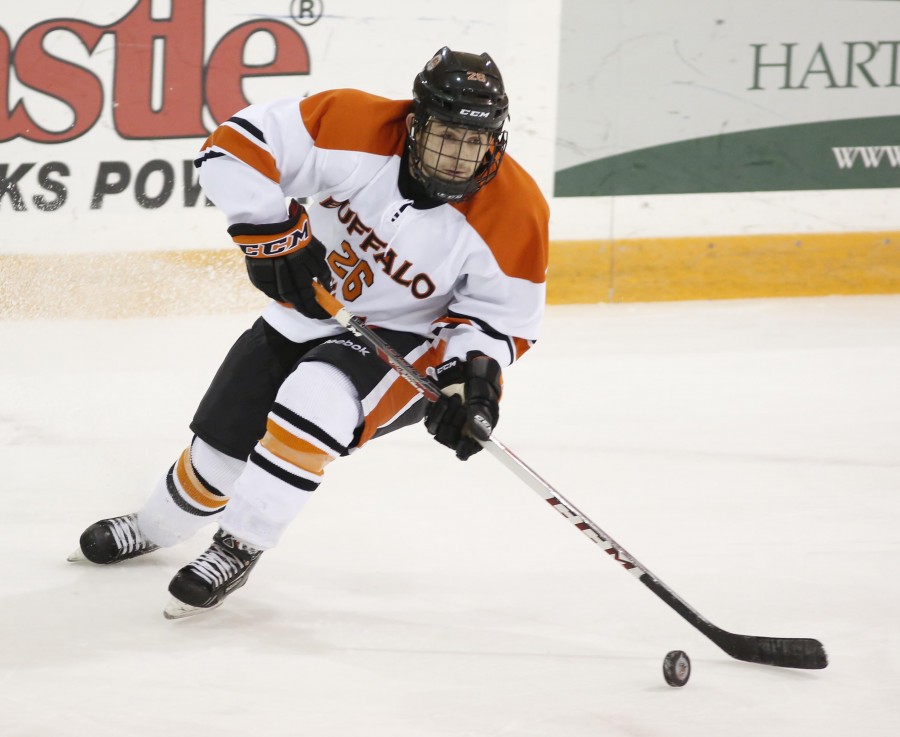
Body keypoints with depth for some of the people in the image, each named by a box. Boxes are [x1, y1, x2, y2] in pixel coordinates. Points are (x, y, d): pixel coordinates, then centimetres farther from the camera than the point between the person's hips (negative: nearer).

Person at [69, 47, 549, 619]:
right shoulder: (355, 124, -25)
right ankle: (153, 529, 45)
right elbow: (237, 146, -21)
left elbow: (506, 315, -11)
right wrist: (272, 237, -27)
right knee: (223, 441, 12)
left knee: (316, 400, -33)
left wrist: (472, 371, -29)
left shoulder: (514, 211, -24)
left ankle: (240, 549, -16)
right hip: (308, 309, 3)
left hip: (407, 340, -3)